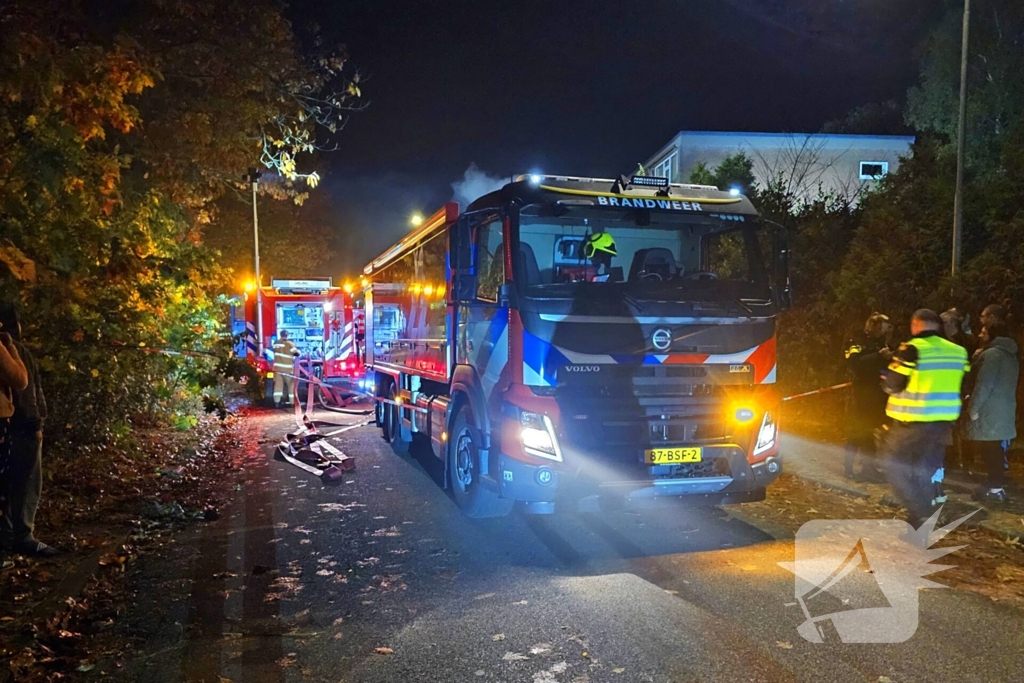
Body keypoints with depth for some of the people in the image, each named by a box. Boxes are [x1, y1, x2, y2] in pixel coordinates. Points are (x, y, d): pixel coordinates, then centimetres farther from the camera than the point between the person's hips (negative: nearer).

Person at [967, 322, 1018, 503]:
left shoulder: (991, 354, -12)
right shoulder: (1011, 356, 18)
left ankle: (995, 488, -5)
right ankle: (995, 485, 17)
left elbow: (984, 384, -19)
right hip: (1005, 410, 9)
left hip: (989, 411, -9)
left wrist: (973, 407, -15)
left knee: (987, 448, -5)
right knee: (994, 448, 13)